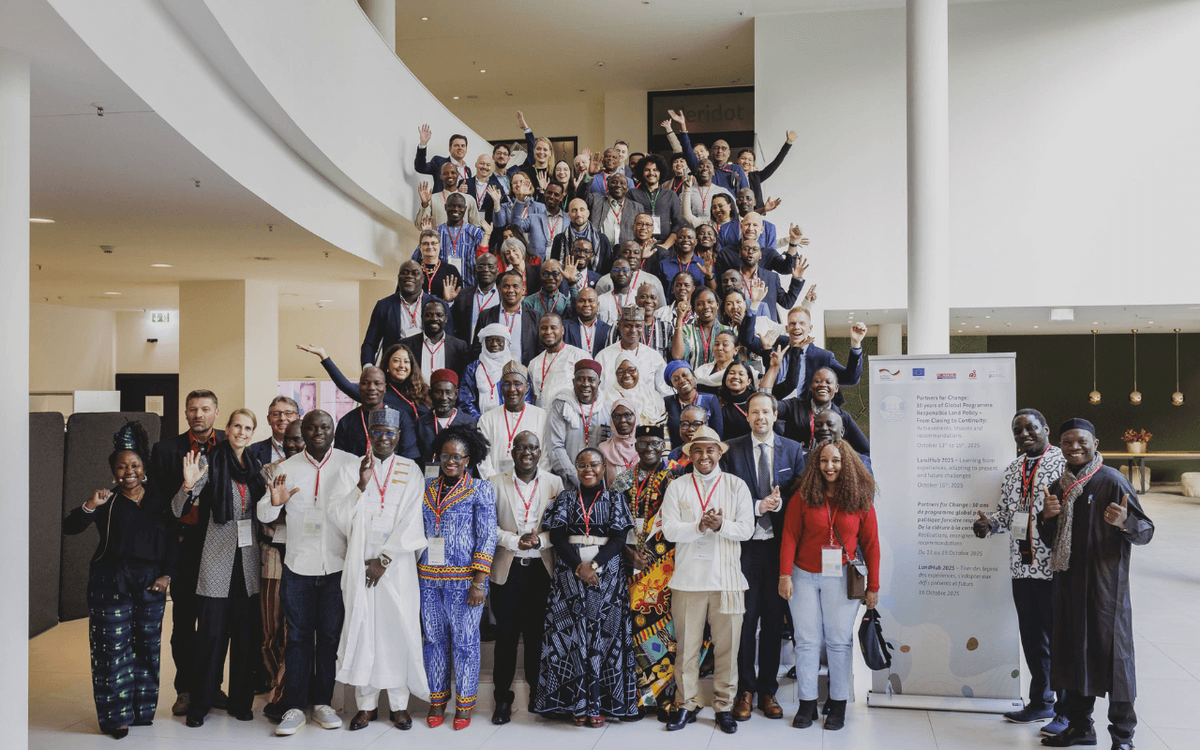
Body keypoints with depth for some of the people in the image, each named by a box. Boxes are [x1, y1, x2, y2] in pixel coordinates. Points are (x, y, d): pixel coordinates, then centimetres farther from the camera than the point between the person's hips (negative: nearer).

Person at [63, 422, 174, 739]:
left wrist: (167, 574, 0)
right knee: (113, 647, -3)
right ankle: (116, 715, 7)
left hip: (151, 583, 3)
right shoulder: (106, 502, 0)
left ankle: (142, 710, 20)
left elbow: (171, 542, 10)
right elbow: (70, 527, -11)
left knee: (147, 645, 8)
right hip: (111, 582, -2)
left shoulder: (158, 502, 7)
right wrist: (90, 505, -28)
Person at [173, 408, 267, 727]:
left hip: (249, 559, 4)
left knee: (247, 633, 7)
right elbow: (178, 510, -7)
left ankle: (241, 701, 19)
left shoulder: (255, 467, 11)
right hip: (217, 560, -4)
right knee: (212, 633, -1)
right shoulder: (209, 462, -3)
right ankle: (199, 705, 13)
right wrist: (189, 484, -25)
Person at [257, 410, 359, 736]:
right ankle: (294, 707, 13)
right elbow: (264, 516, 4)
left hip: (338, 565, -1)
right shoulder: (288, 467, 4)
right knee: (298, 636, 6)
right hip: (298, 565, 1)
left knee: (331, 635, 9)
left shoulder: (352, 464, -1)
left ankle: (322, 702, 21)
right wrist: (274, 502, -17)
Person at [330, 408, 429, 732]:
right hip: (359, 563, 1)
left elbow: (410, 522, -2)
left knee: (399, 628, -1)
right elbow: (339, 517, -2)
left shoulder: (411, 471, 5)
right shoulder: (354, 467, 6)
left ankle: (399, 703, 11)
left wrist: (384, 559, -7)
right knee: (362, 628, 1)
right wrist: (361, 484, -15)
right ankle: (366, 704, 12)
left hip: (397, 565, 0)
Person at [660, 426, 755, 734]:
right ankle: (688, 705, 20)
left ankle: (724, 706, 18)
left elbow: (747, 528, -3)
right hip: (688, 578, 0)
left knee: (727, 646, 4)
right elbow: (669, 530, -5)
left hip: (727, 578, 0)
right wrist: (700, 526, -21)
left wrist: (721, 525, -22)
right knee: (687, 645, 6)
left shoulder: (736, 486, 5)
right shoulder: (677, 487, 5)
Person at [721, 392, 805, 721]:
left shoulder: (793, 450, 7)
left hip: (778, 544, 2)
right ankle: (745, 690, 15)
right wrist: (758, 506, -13)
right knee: (746, 618, 2)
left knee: (774, 619, 9)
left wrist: (779, 504, -14)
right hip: (746, 545, -1)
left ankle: (768, 690, 21)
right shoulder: (732, 450, 2)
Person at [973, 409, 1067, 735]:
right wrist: (989, 523, 0)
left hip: (1054, 568, -7)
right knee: (1032, 638, 16)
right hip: (1022, 567, 7)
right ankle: (1041, 701, 31)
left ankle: (1067, 710, 15)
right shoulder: (1012, 470, 14)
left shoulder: (1064, 463, -8)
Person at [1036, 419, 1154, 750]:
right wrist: (1046, 517, -4)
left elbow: (1146, 531, -11)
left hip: (1106, 586, -6)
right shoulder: (1058, 488, 11)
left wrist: (1124, 523, -32)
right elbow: (1050, 542, 16)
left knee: (1112, 654, -1)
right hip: (1069, 584, 6)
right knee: (1072, 653, 12)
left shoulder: (1112, 481, -9)